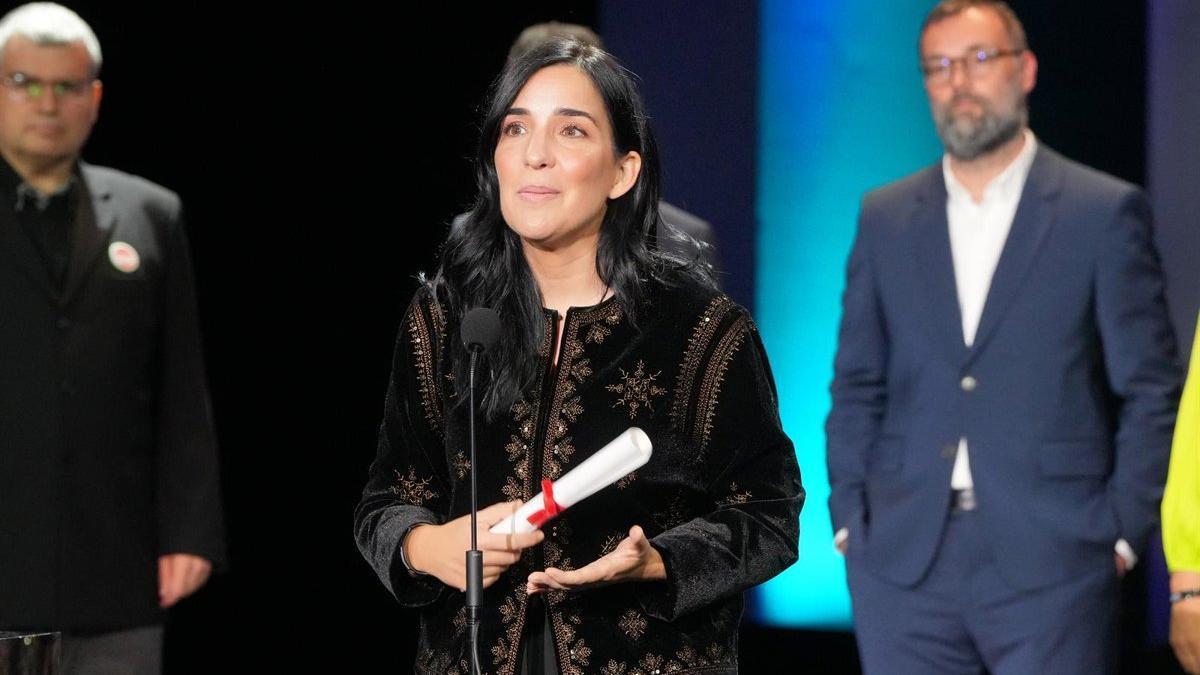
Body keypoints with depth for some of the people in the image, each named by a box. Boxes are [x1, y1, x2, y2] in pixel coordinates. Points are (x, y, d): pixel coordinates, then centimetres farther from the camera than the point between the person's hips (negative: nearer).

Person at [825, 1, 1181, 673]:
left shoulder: (1105, 212, 2)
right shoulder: (886, 218, 13)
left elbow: (1151, 390, 1)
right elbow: (858, 386, 15)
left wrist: (1123, 534, -5)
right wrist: (850, 517, 6)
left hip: (1050, 561, -3)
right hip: (902, 562, 3)